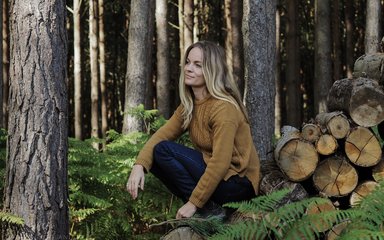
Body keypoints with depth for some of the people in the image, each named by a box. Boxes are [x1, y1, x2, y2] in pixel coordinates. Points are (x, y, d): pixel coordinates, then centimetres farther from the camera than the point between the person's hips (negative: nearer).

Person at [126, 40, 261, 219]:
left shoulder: (223, 108, -20)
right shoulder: (189, 104, 6)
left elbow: (220, 163, -25)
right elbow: (162, 134, -2)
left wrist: (194, 203, -23)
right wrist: (139, 165, -20)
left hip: (237, 183, -8)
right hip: (211, 175, 8)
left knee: (163, 150, -14)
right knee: (153, 160, 0)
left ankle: (207, 207, -11)